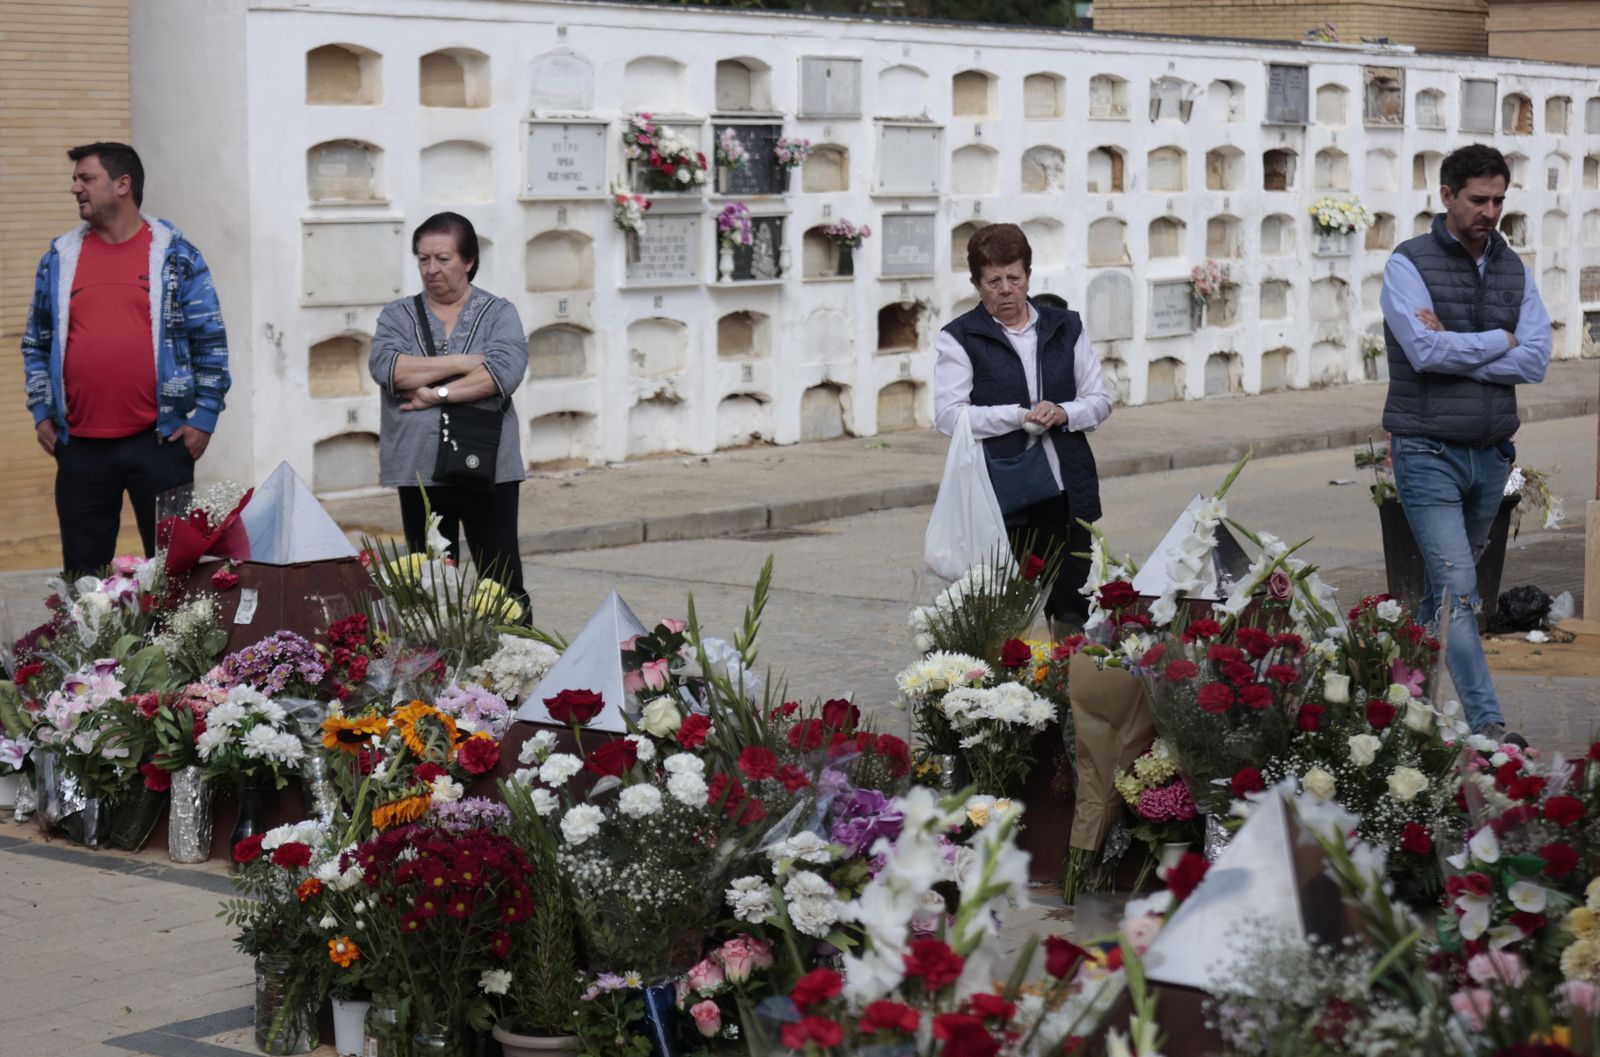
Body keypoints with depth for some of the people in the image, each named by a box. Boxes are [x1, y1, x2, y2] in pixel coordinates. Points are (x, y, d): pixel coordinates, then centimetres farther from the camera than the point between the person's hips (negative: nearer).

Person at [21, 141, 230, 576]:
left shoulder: (176, 257, 1)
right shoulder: (59, 258, 9)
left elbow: (210, 342, 1)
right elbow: (37, 344, 15)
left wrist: (204, 418, -5)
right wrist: (42, 413, 6)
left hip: (160, 441, -3)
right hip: (80, 445, 3)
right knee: (82, 574, 7)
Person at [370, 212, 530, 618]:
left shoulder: (498, 313, 5)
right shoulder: (398, 316, 10)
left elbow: (505, 371, -13)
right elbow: (386, 367, -9)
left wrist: (437, 393, -14)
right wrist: (462, 362, -10)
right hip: (419, 471, 2)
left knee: (504, 584, -3)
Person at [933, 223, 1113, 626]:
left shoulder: (1066, 327, 13)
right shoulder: (960, 337, 2)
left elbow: (1099, 400, 14)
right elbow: (949, 415, -8)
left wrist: (1063, 413, -8)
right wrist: (1019, 417, -15)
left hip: (1068, 495, 3)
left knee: (1074, 614, 3)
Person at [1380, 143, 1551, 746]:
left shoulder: (1514, 270, 9)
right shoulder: (1409, 264, -6)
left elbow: (1536, 361, -3)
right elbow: (1424, 350, -20)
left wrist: (1453, 347, -13)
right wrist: (1499, 341, -9)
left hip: (1491, 456, 6)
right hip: (1428, 453, -5)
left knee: (1444, 585, 13)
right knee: (1458, 589, -13)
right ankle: (1485, 722, -17)